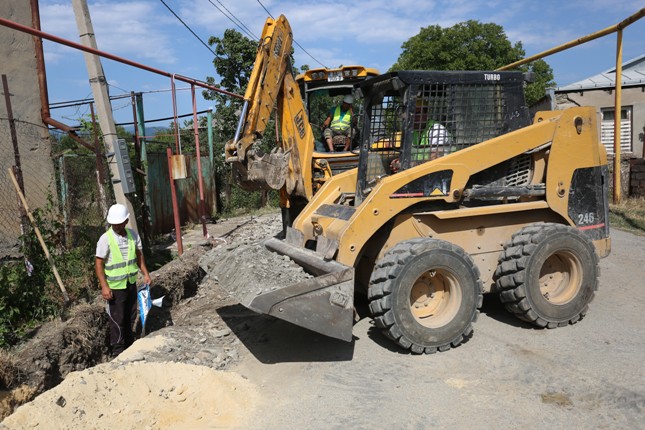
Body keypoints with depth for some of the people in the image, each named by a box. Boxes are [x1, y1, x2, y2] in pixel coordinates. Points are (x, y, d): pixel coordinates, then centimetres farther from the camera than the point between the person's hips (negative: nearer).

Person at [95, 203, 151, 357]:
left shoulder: (133, 235, -1)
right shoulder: (105, 239, -16)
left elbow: (139, 255, 11)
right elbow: (98, 263, -15)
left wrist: (145, 273, 2)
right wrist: (104, 286, -20)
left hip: (131, 283, 5)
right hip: (114, 287, -5)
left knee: (131, 316, 17)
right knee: (117, 320, 3)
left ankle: (130, 347, 35)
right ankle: (118, 352, 18)